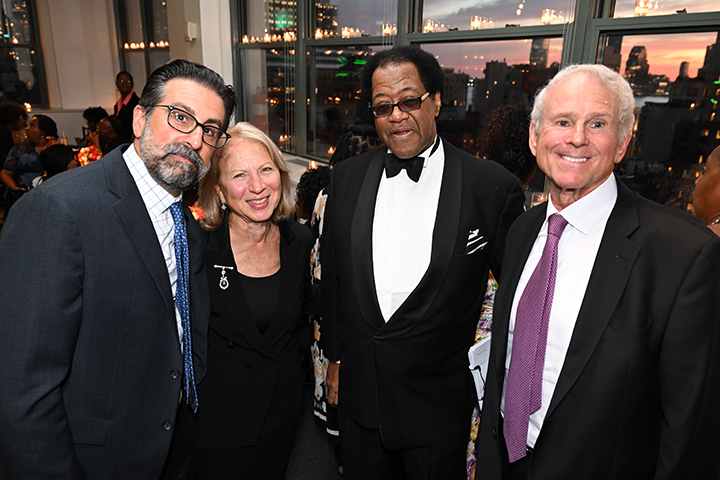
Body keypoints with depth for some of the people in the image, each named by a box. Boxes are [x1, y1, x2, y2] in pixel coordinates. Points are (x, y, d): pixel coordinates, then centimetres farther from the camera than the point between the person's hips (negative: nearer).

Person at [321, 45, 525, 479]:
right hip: (358, 394, 4)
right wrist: (335, 358, 11)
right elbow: (332, 276, 6)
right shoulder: (348, 178, -1)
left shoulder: (494, 186, -14)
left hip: (439, 404, -3)